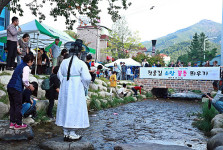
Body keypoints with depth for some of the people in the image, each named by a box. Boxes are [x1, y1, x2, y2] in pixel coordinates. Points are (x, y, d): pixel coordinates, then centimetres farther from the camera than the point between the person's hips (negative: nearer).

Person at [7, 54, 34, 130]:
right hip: (16, 89, -9)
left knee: (12, 106, 15)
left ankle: (12, 123, 22)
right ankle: (18, 124, 9)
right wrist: (29, 86, 2)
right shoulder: (26, 67, -8)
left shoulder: (20, 66, 19)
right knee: (18, 106, 1)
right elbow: (25, 80, -17)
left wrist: (27, 85, 22)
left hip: (10, 87, 9)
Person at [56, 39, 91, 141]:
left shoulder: (64, 62, 3)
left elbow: (59, 75, 9)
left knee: (65, 108, 12)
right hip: (77, 90, -5)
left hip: (65, 89, 5)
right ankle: (72, 134, 7)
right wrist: (85, 86, 5)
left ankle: (66, 133, 20)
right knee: (75, 109, 3)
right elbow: (87, 78, -13)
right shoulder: (81, 63, -10)